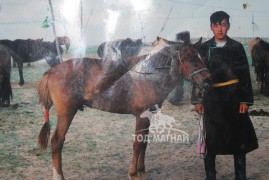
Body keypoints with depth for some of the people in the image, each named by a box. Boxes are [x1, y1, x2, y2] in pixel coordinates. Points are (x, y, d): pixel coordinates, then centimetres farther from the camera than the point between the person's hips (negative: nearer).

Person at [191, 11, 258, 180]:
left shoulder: (237, 47, 2)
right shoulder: (204, 49, 2)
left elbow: (245, 75, 2)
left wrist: (245, 100, -5)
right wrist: (198, 100, -3)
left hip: (234, 98, 0)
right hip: (212, 99, 0)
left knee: (239, 138, 7)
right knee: (210, 140, 6)